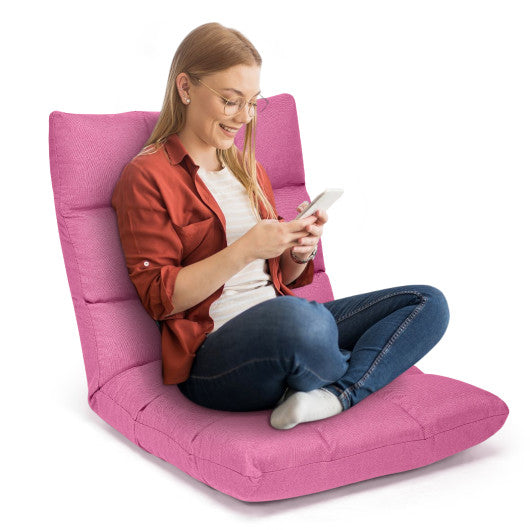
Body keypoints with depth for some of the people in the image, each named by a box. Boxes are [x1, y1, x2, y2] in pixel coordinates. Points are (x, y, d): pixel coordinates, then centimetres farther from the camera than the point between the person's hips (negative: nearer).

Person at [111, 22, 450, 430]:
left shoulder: (248, 168, 21)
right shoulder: (146, 177, -2)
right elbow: (160, 297, -9)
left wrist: (301, 251, -1)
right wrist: (244, 250, -18)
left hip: (285, 325, 8)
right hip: (211, 355, -8)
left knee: (429, 303, -3)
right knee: (294, 318, -41)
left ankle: (336, 394, -24)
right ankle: (363, 377, -7)